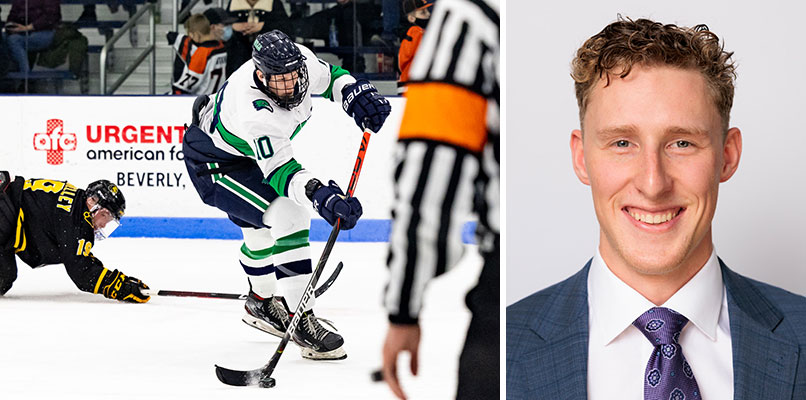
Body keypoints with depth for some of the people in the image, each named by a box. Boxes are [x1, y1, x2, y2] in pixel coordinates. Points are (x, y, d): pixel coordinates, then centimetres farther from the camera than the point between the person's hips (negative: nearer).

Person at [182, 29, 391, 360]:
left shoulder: (300, 61, -21)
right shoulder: (253, 112, -42)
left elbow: (329, 76, 1)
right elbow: (279, 171, -42)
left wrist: (356, 95, -19)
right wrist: (320, 196, -57)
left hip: (250, 155, 9)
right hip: (212, 164, -9)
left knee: (261, 229, 25)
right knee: (287, 217, -24)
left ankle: (261, 303, 52)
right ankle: (302, 322, -18)